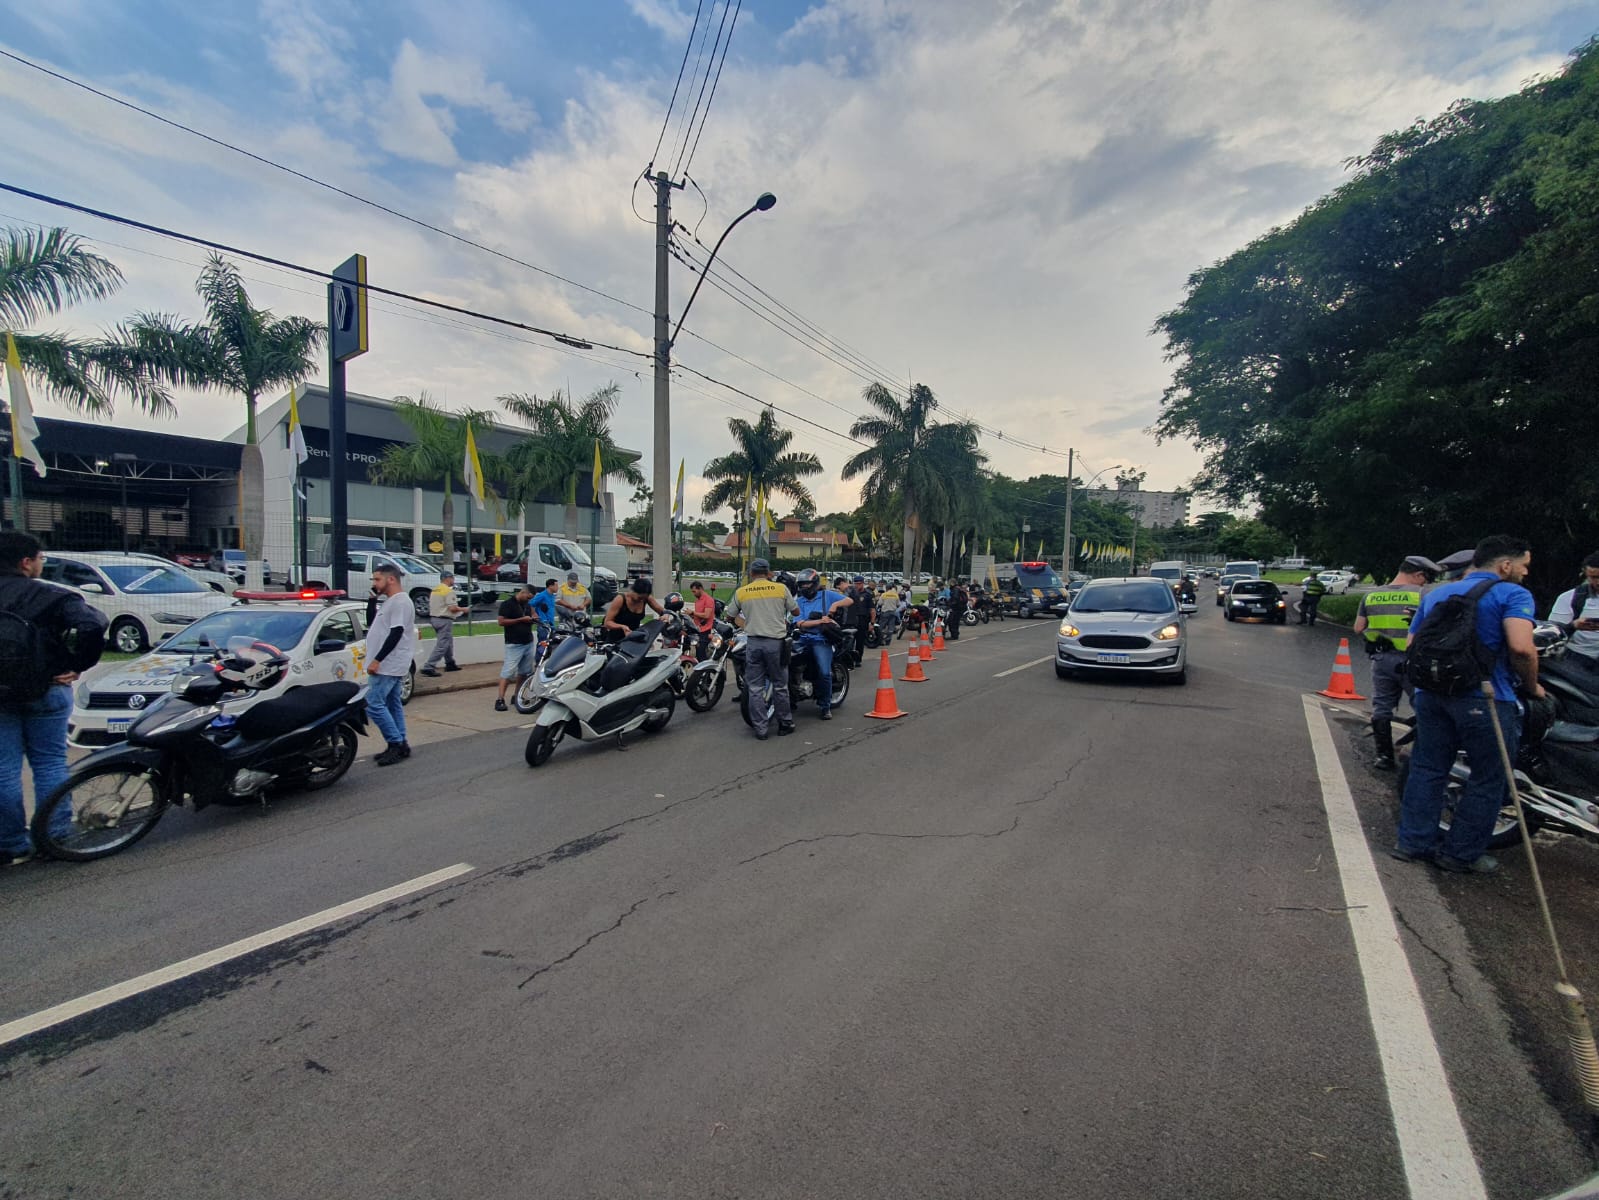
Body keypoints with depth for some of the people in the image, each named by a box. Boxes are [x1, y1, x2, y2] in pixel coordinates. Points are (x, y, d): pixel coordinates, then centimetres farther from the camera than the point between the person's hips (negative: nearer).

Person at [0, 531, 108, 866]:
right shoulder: (52, 596, -9)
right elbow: (93, 625, -24)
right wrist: (78, 666, -12)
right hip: (45, 691, -2)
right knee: (49, 764, 8)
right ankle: (57, 836, 12)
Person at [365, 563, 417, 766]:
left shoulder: (400, 602, -16)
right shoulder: (389, 601, 17)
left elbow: (396, 633, -23)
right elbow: (373, 625, 25)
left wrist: (377, 660, -23)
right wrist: (374, 598, 15)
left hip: (389, 666, -10)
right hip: (388, 665, 10)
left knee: (374, 704, -11)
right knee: (392, 704, 12)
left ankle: (396, 743, -5)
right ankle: (400, 745, 17)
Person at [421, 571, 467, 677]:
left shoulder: (434, 590, 13)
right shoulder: (449, 591, -15)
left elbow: (430, 605, 17)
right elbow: (453, 608, -21)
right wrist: (463, 609, -3)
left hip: (434, 618, 10)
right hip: (444, 620, -10)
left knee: (448, 642, 21)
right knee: (441, 646, -8)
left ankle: (450, 664, 29)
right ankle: (428, 667, -12)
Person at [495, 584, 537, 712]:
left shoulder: (526, 605, 15)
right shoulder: (507, 604, -8)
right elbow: (500, 621, -16)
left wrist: (532, 620, 5)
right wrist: (521, 619, -17)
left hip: (528, 643, 8)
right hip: (514, 644, -8)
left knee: (524, 672, 11)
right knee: (508, 671, -12)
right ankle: (500, 700, -13)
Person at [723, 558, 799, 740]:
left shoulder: (741, 592, 2)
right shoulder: (780, 589, -1)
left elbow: (729, 616, 12)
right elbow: (796, 611, 10)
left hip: (753, 643, 1)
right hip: (776, 642, -1)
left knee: (755, 688, 7)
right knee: (779, 686, 11)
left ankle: (760, 729, 9)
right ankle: (785, 724, 21)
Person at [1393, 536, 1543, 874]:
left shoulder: (1435, 593, 16)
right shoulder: (1512, 594, -4)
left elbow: (1412, 645, 18)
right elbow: (1521, 647, -19)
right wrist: (1531, 687, -3)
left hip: (1430, 692, 6)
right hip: (1484, 699, -6)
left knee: (1428, 768, 13)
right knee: (1488, 779, 8)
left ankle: (1413, 840, 16)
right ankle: (1460, 853, 15)